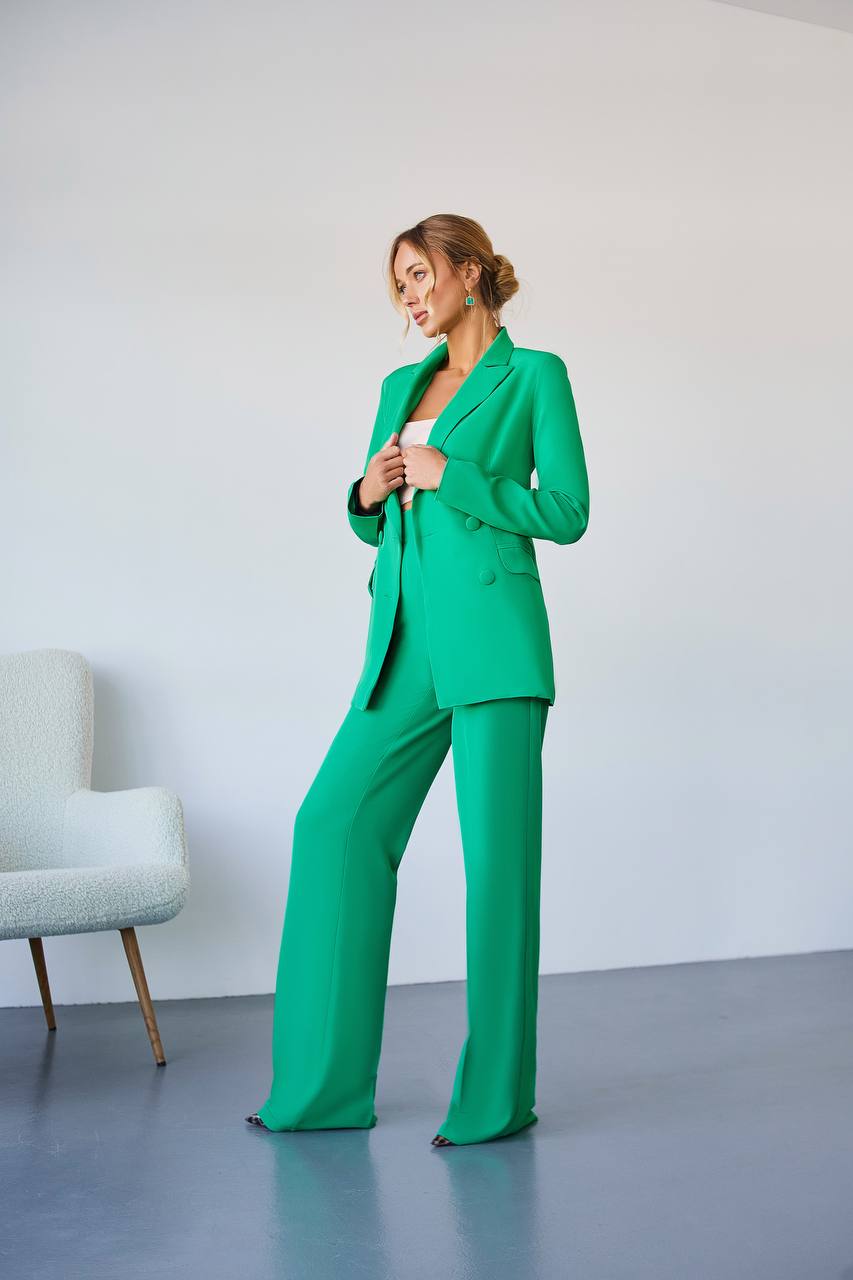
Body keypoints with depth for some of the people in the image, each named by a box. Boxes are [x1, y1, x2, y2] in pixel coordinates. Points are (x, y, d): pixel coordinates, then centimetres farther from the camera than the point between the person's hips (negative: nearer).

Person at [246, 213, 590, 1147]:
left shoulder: (533, 375, 2)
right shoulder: (402, 386, 20)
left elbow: (566, 512, -4)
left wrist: (450, 476, -10)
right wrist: (367, 493, 1)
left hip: (492, 635, -6)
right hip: (406, 641, 7)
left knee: (496, 852, -4)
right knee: (336, 819, 0)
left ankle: (495, 1097, 6)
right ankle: (327, 1084, 9)